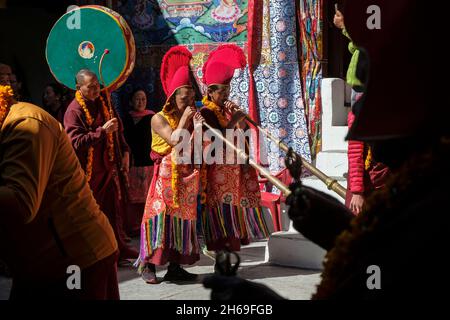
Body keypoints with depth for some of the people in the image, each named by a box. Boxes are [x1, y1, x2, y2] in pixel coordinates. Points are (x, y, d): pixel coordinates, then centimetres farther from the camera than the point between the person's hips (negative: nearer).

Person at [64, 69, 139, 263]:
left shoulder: (103, 103, 7)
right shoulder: (74, 111, -14)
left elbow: (118, 129, 16)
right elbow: (76, 141, -23)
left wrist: (124, 152, 6)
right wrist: (102, 131, -27)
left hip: (108, 165, 6)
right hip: (88, 170, -6)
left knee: (114, 207, 10)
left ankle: (119, 247, 19)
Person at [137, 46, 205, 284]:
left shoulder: (191, 118, 11)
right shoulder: (159, 119, -4)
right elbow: (174, 139, -20)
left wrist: (199, 126, -10)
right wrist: (184, 119, -11)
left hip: (187, 178, 5)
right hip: (166, 176, -5)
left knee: (183, 216, 4)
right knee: (161, 216, -8)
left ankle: (175, 266, 9)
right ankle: (148, 264, -3)